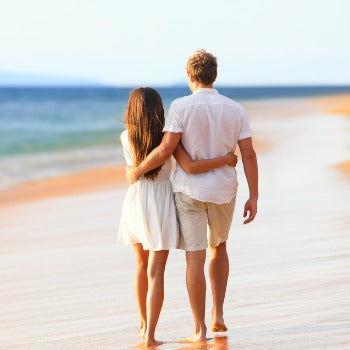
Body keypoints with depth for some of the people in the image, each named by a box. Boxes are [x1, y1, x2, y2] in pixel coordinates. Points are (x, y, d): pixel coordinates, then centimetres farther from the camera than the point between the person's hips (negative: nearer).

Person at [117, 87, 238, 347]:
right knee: (156, 272, -2)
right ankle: (150, 335, -8)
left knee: (142, 264, 24)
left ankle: (144, 323, 33)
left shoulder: (125, 138, -4)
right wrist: (225, 160, -8)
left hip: (135, 202, 3)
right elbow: (191, 167, -19)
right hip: (160, 205, -3)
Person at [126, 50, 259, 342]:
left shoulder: (181, 107, -11)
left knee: (195, 258, 1)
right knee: (218, 247, 25)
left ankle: (200, 329, 2)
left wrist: (138, 170, -1)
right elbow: (249, 154, -4)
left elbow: (166, 149, -17)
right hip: (223, 191, 3)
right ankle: (218, 313, 19)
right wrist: (253, 197, 0)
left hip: (189, 189, -3)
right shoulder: (235, 109, -1)